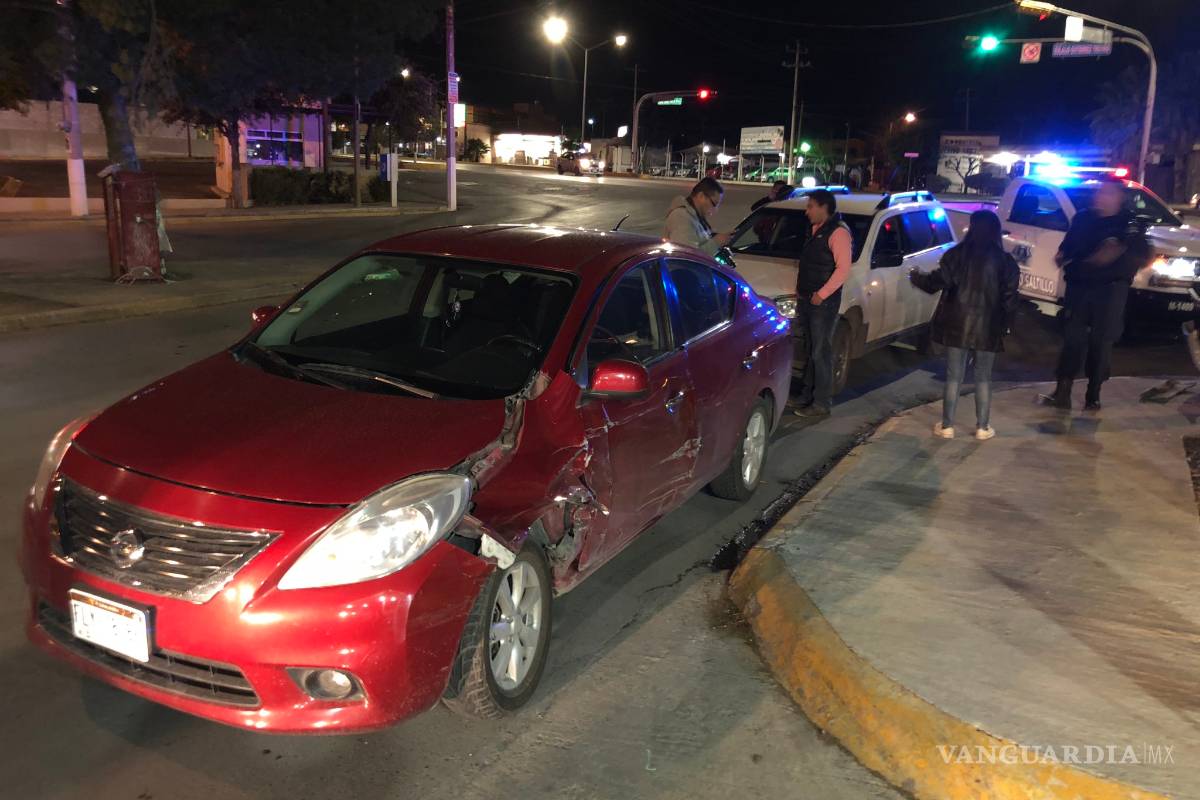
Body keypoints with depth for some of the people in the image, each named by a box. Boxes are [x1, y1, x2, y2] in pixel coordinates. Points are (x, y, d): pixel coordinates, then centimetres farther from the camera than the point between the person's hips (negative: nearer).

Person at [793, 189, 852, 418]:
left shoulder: (838, 232, -13)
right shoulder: (816, 231, 17)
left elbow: (843, 269, -20)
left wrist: (822, 294, -21)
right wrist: (800, 291, 13)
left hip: (824, 302, -9)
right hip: (806, 300, 9)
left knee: (821, 353, -5)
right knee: (809, 351, 14)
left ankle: (821, 403, 0)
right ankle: (806, 396, 22)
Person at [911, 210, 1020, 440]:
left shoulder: (956, 255, -5)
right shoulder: (1005, 261, -2)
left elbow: (938, 281, -7)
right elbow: (1010, 297, -3)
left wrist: (917, 278, 11)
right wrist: (1006, 324, 8)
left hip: (957, 325, 0)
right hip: (987, 328, 1)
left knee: (953, 377, 7)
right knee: (983, 379, 11)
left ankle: (947, 426, 12)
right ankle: (983, 427, 16)